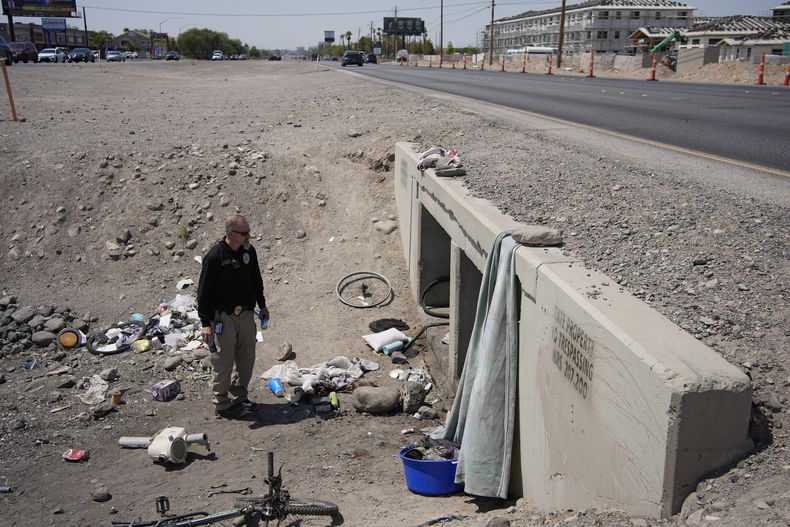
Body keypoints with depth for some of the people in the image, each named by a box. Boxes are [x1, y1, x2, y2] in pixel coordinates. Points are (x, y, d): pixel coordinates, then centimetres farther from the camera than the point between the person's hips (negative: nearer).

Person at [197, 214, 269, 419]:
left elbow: (256, 280, 18)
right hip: (223, 317, -6)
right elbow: (204, 291, -14)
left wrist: (262, 305, 21)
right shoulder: (215, 256, -17)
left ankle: (239, 397, 30)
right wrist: (205, 323, -14)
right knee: (224, 362, 2)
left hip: (246, 314, 7)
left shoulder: (249, 251, 3)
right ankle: (221, 403, 17)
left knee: (247, 359, 14)